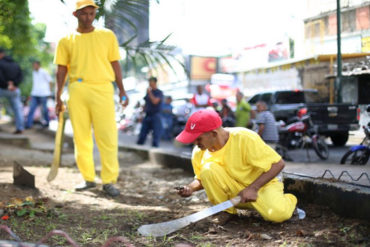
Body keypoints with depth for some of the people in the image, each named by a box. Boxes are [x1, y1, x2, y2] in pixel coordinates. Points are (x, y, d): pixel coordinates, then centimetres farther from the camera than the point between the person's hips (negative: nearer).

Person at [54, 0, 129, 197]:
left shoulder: (107, 36, 11)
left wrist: (121, 90, 6)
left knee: (107, 136, -6)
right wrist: (58, 97, 4)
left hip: (102, 88, -1)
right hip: (77, 90, 1)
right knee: (81, 137, 4)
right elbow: (61, 69, 10)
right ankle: (88, 178, 15)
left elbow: (115, 63, 12)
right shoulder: (67, 41, 11)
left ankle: (109, 181, -1)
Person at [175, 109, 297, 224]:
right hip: (232, 192, 3)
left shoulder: (244, 138, -24)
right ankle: (226, 211, -4)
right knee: (208, 169, -25)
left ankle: (289, 200, 5)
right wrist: (191, 188, -13)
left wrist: (252, 188, -28)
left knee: (277, 214, -34)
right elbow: (202, 178, 11)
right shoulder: (199, 152, -9)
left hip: (261, 185, -3)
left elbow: (278, 163, -20)